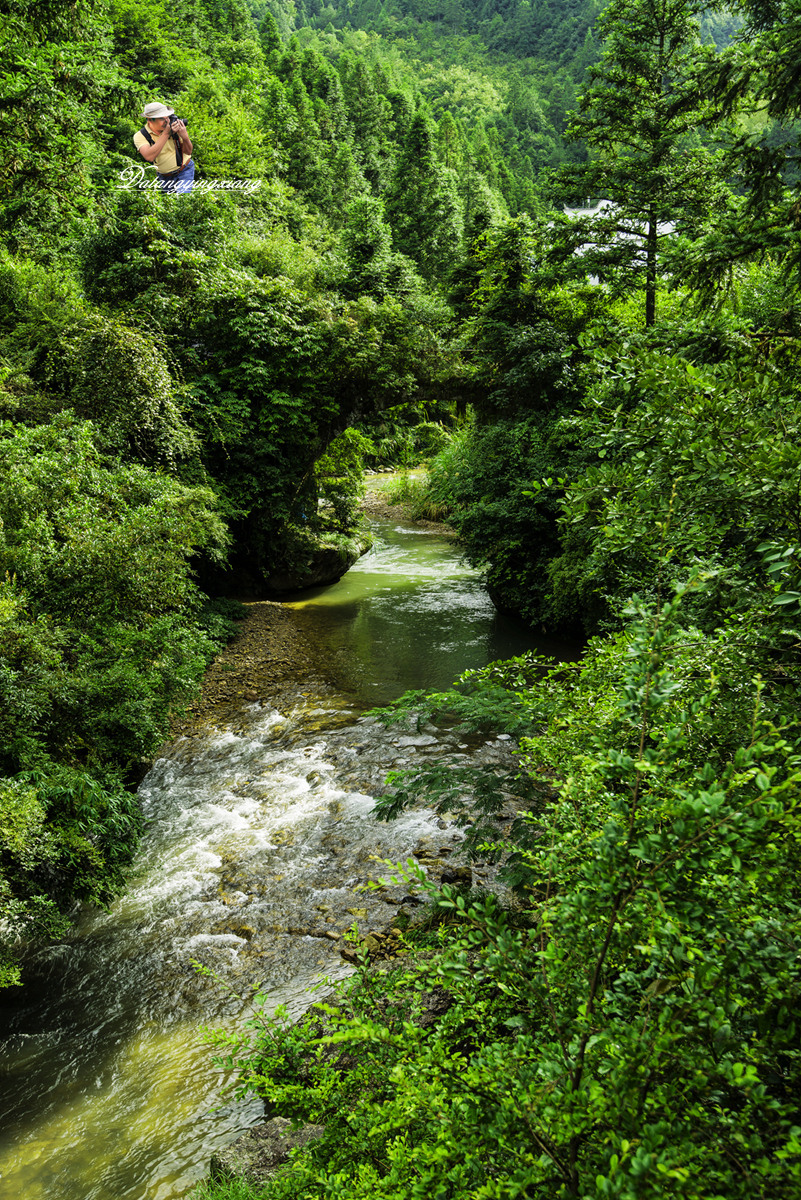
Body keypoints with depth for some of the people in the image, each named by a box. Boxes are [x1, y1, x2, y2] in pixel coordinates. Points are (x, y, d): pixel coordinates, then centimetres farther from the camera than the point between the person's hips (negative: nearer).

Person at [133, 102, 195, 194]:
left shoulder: (173, 126, -12)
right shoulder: (140, 136, -17)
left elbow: (188, 152, -5)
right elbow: (149, 157, -35)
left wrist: (185, 136, -28)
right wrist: (166, 133, -36)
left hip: (184, 171, -1)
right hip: (165, 177, 1)